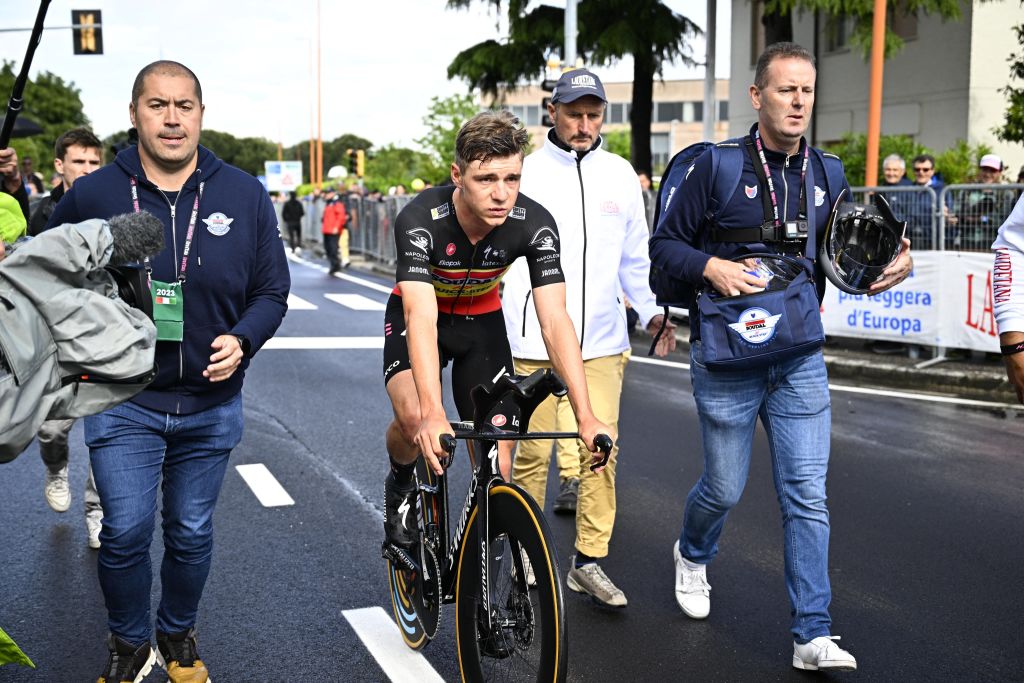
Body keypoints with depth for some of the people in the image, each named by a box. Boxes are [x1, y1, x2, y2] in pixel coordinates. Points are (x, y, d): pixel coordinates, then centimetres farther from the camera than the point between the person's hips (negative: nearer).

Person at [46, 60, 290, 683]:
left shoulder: (245, 196, -2)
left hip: (212, 405, 1)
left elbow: (272, 290, 4)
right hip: (123, 403, -1)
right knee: (125, 534, -3)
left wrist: (241, 340, -14)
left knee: (192, 535, 13)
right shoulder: (93, 196, -4)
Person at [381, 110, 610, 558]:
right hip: (418, 315, -2)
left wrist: (586, 417, -39)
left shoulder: (535, 224, -27)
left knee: (497, 463, -8)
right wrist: (432, 416, -57)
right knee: (412, 417, -29)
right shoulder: (420, 220, -35)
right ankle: (401, 483, 4)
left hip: (482, 320, 2)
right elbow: (421, 317, -44)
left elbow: (554, 319, -30)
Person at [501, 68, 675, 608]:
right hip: (535, 339, -3)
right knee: (533, 451, 2)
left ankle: (589, 562, 12)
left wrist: (651, 311, 16)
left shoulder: (620, 174, 10)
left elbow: (634, 254, 20)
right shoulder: (525, 173, -1)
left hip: (600, 339, 3)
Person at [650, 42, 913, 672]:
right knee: (725, 487, 9)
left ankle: (813, 636, 6)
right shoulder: (718, 166, -6)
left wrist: (895, 261, -7)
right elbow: (665, 243, -3)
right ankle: (693, 554, 44)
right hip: (725, 359, -3)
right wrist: (711, 267, -21)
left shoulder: (828, 175, 6)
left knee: (808, 495, -1)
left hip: (800, 361, 3)